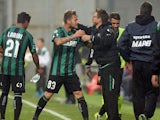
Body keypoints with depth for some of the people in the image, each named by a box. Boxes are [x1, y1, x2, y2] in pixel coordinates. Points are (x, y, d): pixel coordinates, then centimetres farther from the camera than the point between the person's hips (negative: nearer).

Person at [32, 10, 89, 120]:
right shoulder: (59, 31, -10)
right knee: (48, 95, 1)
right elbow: (58, 42, -33)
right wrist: (73, 36, -38)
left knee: (79, 94, -5)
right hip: (57, 72, -4)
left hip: (70, 72, 4)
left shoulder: (76, 33, 5)